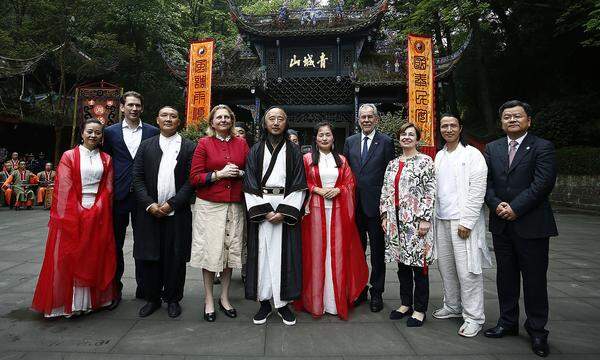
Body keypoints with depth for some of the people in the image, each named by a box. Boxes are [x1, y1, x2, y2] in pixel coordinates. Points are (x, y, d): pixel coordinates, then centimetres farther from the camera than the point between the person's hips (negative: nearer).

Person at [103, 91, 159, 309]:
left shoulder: (152, 132, 5)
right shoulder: (110, 132, 7)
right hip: (118, 195, 1)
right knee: (115, 244, 10)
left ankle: (143, 288, 19)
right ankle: (114, 289, 24)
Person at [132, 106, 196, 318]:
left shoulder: (189, 147, 3)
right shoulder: (146, 146, 11)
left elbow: (191, 180, -4)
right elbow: (137, 178, 5)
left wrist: (172, 204, -11)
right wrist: (149, 204, -8)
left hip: (177, 213, -2)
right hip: (149, 212, 2)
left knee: (175, 258, 5)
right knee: (149, 257, 6)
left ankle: (172, 299, 22)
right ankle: (152, 298, 24)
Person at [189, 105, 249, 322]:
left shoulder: (241, 143, 10)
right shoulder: (204, 144, 2)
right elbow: (194, 178, -2)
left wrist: (239, 173, -6)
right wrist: (219, 174, -13)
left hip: (235, 205, 3)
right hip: (209, 205, -2)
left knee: (231, 250, 7)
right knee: (211, 251, 0)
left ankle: (225, 297, 23)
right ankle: (208, 300, 17)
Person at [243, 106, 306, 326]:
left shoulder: (293, 152, 7)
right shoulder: (256, 151, 8)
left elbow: (298, 186, 1)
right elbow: (250, 186, 2)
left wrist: (283, 212, -11)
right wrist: (265, 211, -10)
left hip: (287, 209, 0)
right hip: (260, 208, 1)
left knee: (285, 255, 1)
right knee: (262, 254, 3)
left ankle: (283, 302, 13)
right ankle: (264, 301, 15)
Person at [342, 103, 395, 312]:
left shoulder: (386, 142, -1)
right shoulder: (350, 142, 10)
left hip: (376, 204, -3)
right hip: (354, 204, 4)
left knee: (377, 250, 7)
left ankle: (377, 293, 21)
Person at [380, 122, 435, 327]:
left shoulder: (425, 161, -3)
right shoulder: (392, 164, 14)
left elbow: (430, 191, -9)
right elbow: (386, 191, 13)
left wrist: (426, 219, -15)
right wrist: (385, 216, 7)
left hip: (416, 219, -5)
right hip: (396, 220, 6)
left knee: (418, 263, 1)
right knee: (402, 262, 12)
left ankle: (420, 309, 14)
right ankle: (406, 303, 26)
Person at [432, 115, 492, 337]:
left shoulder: (472, 154, -6)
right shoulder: (439, 156, 14)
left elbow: (477, 192, -12)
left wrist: (466, 222, -16)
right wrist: (434, 216, 10)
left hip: (463, 221, -7)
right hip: (442, 220, 7)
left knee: (467, 270, -3)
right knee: (445, 266, 13)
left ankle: (473, 317, 9)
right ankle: (452, 307, 29)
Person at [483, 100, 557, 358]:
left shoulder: (542, 147, -3)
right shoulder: (492, 148, 10)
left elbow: (543, 183, -13)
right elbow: (486, 182, 5)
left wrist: (515, 208, -16)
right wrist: (496, 204, -10)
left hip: (531, 225, -4)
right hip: (501, 224, 4)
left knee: (534, 278, 5)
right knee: (506, 276, 13)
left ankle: (537, 330, 20)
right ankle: (508, 322, 27)